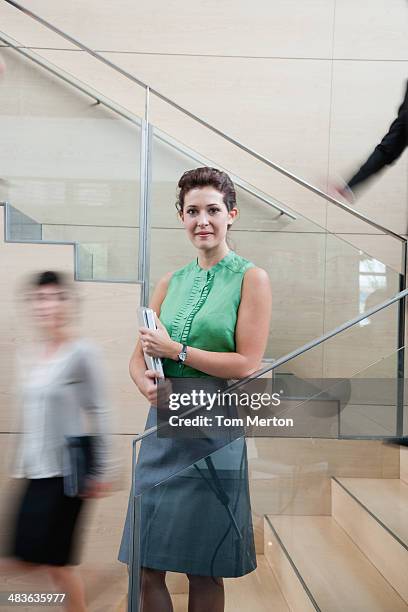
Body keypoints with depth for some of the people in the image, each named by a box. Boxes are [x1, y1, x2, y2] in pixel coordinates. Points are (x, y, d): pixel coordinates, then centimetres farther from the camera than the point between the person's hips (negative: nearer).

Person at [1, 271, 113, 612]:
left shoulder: (82, 353, -12)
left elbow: (98, 413, -11)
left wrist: (101, 471, -11)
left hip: (66, 472, -7)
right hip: (36, 472, 7)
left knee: (55, 559, 2)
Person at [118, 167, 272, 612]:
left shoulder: (251, 278, -2)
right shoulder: (170, 282, 12)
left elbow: (248, 364, -10)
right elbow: (138, 357, 12)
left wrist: (176, 351, -10)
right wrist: (146, 382, -10)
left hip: (214, 429, -4)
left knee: (204, 571, 8)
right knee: (146, 569, 8)